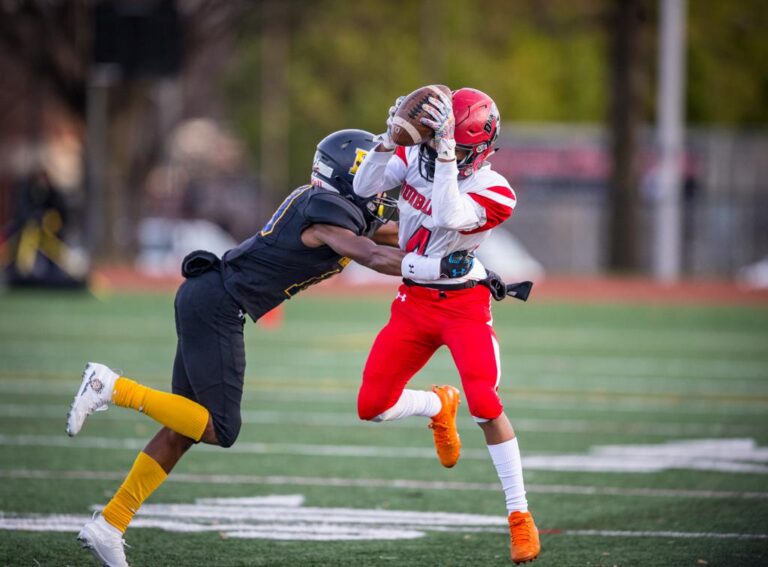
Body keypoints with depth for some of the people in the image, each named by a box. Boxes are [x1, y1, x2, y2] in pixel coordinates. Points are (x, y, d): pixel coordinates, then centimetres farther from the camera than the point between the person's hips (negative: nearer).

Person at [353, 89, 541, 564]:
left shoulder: (493, 192, -18)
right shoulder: (416, 155, -4)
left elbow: (447, 218, -34)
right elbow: (365, 188, -10)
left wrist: (445, 149, -39)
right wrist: (391, 138, -24)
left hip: (464, 305, -5)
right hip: (414, 302, 5)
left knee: (485, 406, -20)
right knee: (372, 407, 0)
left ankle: (520, 514, -7)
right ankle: (439, 406, 34)